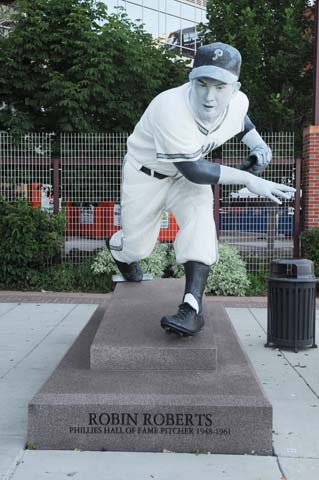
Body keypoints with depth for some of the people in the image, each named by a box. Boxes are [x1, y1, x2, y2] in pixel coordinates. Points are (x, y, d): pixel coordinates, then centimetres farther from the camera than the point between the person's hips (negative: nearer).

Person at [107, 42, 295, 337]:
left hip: (189, 172, 4)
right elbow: (193, 171, -35)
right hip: (146, 173, -3)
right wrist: (249, 180, -36)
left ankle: (192, 309, -29)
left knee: (199, 216, -26)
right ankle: (118, 247, 44)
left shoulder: (238, 102, -17)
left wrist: (257, 144, -6)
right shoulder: (171, 109, -38)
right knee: (139, 246, 3)